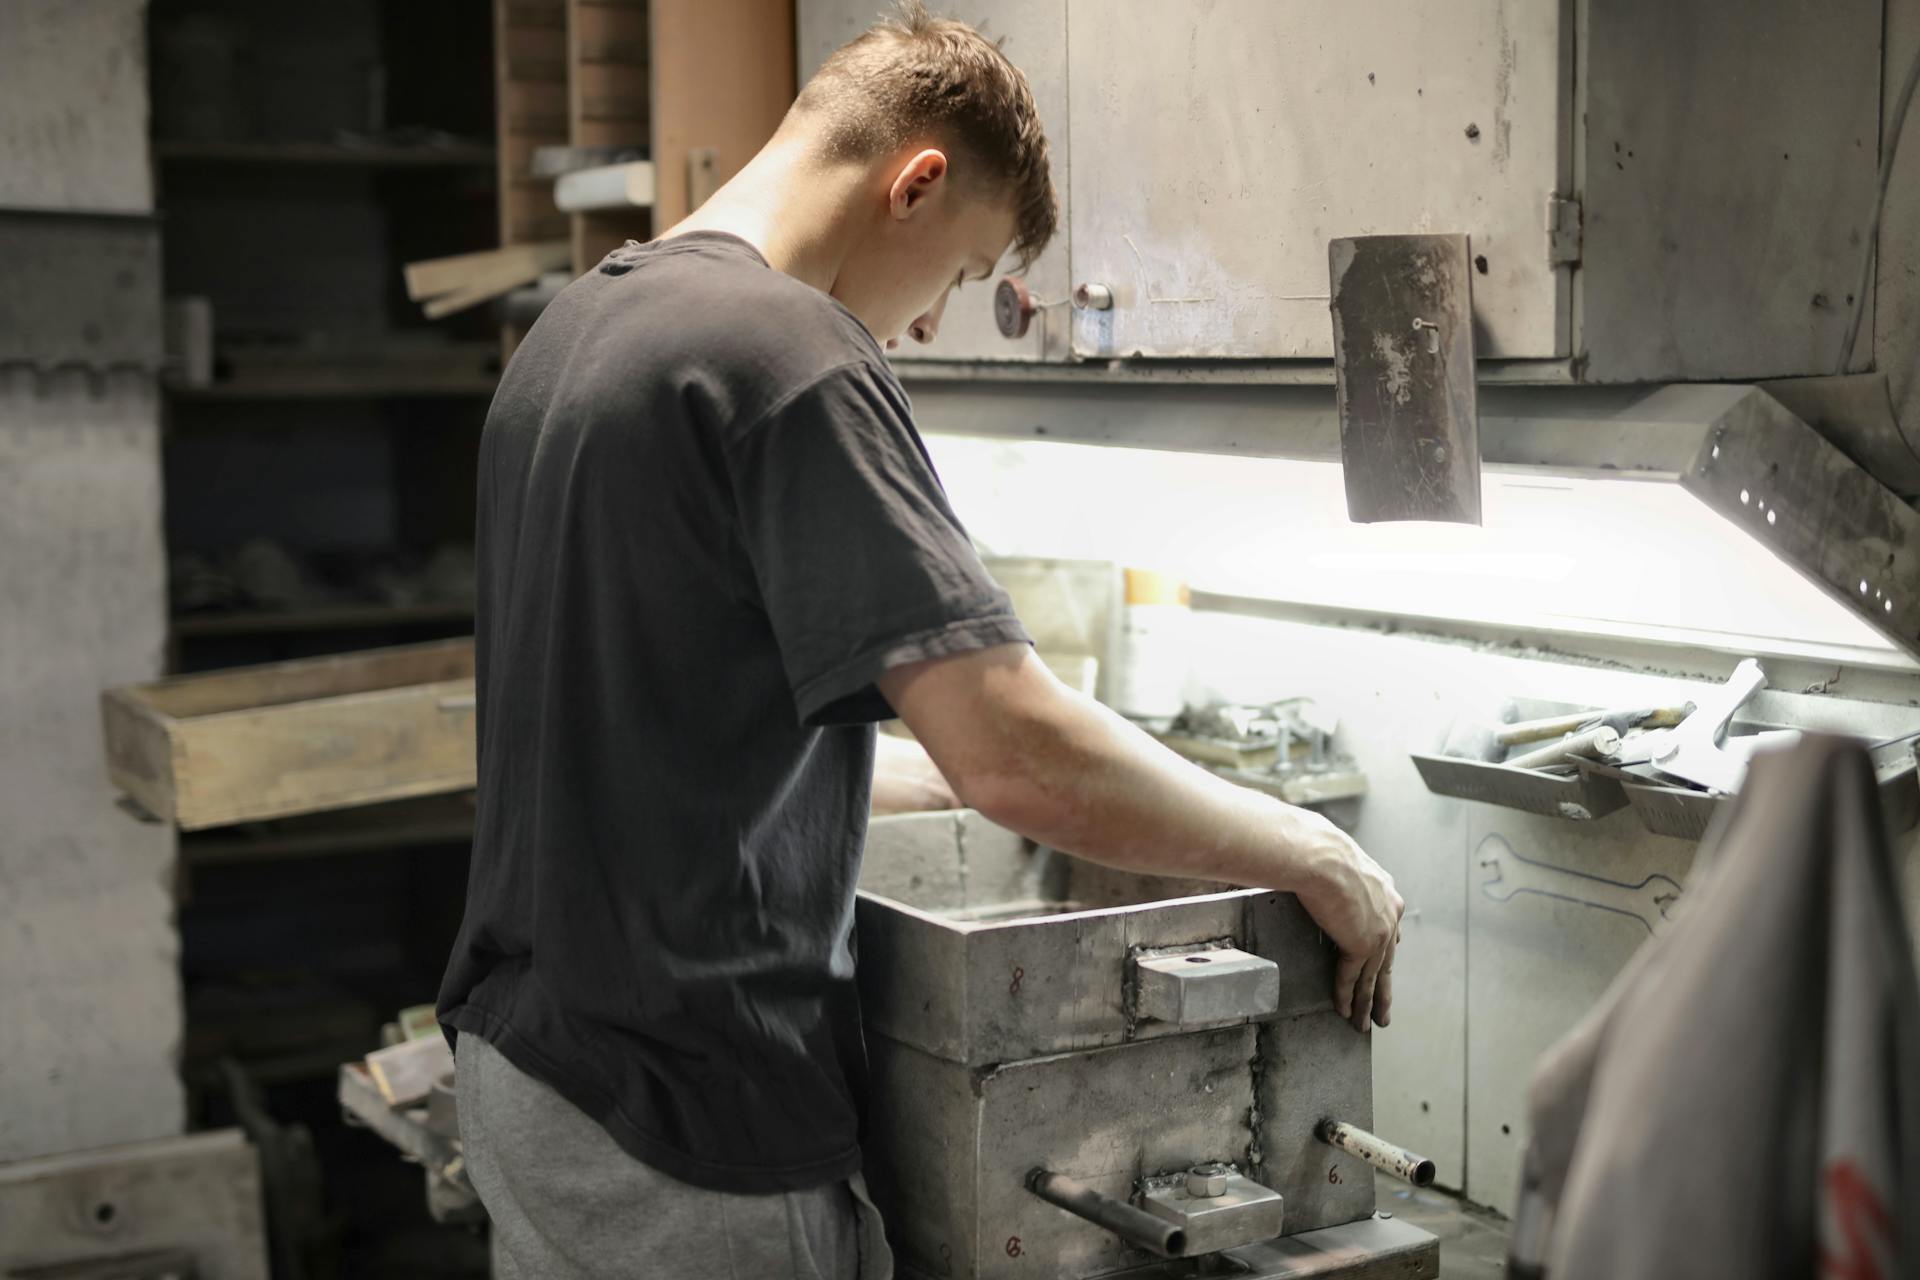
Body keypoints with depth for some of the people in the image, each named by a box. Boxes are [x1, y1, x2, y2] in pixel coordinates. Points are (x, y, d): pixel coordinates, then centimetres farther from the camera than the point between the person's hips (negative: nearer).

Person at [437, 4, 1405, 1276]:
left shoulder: (571, 327, 9)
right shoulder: (792, 357, -20)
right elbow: (1018, 755, -26)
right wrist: (1316, 860, -13)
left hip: (517, 1062, 9)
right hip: (689, 1124, -9)